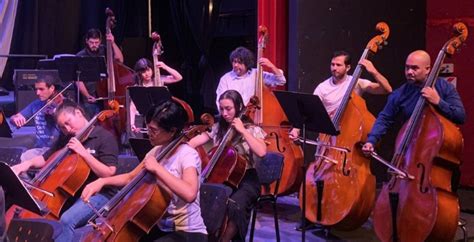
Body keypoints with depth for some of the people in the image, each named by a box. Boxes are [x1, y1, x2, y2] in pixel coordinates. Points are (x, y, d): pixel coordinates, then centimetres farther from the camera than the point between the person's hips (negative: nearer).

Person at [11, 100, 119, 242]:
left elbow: (108, 173, -17)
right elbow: (46, 158, 16)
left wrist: (84, 153, -22)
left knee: (66, 220, -32)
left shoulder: (105, 137, -10)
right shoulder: (66, 138, 12)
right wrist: (27, 164, -5)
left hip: (98, 194, -7)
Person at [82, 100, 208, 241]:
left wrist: (157, 168, -29)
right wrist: (102, 181, 3)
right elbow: (131, 177, 19)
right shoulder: (156, 152, 5)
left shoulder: (188, 155, -18)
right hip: (162, 228, 8)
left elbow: (189, 194, -37)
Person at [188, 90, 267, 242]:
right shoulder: (217, 128, 9)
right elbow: (192, 144, 0)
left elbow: (261, 152, -21)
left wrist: (242, 131, -18)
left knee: (234, 205, -35)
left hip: (246, 180, -3)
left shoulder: (252, 130, -1)